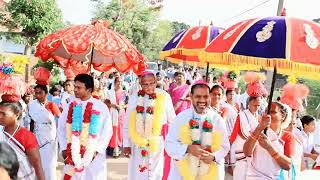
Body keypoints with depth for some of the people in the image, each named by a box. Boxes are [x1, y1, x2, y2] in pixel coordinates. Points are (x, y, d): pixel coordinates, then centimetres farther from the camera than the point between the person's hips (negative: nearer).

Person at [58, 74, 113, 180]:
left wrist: (97, 150, -8)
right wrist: (63, 148, 2)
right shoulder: (71, 106, 4)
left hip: (93, 157, -2)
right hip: (73, 155, 2)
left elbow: (108, 131, -1)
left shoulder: (101, 107, -4)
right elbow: (61, 128, 10)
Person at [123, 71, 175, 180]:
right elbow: (127, 123, 5)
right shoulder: (134, 98, -1)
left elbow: (172, 121, 2)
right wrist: (126, 144, 5)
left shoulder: (164, 96, -5)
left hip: (158, 144, -2)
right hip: (138, 145, 2)